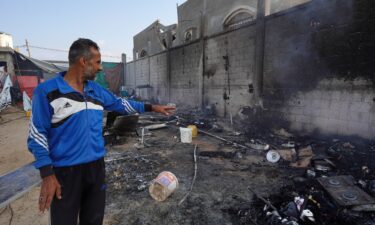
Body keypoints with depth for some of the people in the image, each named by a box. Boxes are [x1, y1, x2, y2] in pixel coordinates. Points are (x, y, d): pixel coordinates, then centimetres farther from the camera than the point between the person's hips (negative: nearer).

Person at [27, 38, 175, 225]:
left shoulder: (96, 90, 5)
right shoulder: (47, 91, -12)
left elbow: (120, 104, 16)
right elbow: (38, 134, -10)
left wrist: (152, 107, 16)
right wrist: (47, 175, -14)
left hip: (96, 166, 5)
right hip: (65, 171, -5)